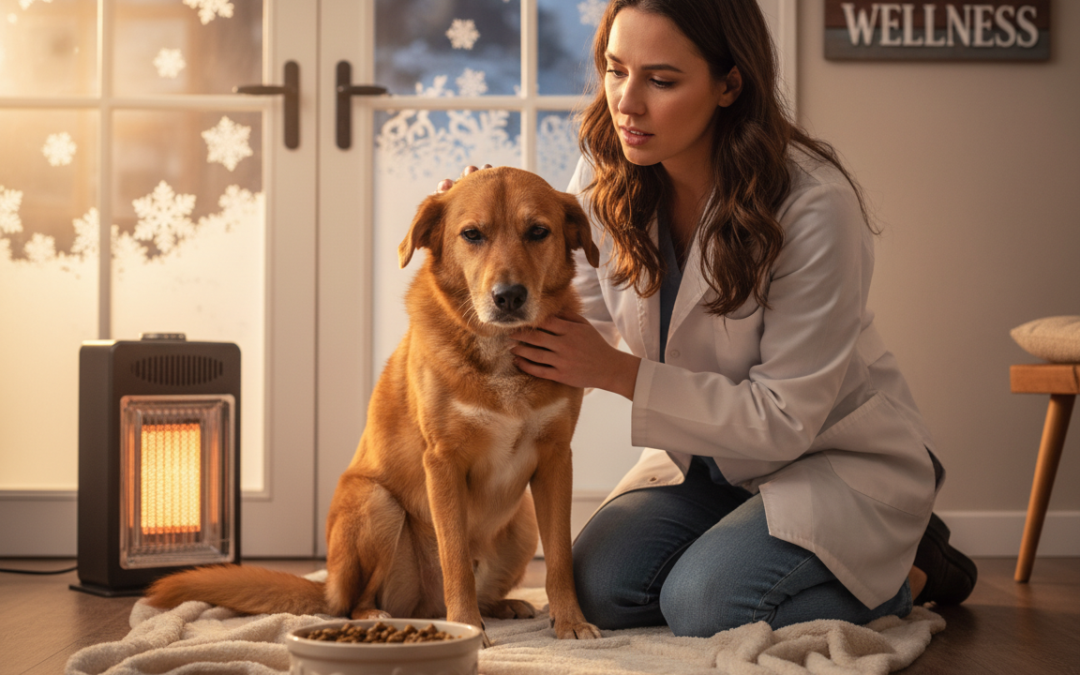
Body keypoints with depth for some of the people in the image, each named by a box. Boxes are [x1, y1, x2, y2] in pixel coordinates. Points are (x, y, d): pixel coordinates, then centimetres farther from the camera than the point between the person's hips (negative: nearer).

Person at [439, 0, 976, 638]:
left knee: (703, 602, -25)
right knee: (602, 586, -13)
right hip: (711, 454, 6)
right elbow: (572, 326, -7)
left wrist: (619, 372, -31)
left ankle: (907, 569, 3)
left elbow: (785, 417, -25)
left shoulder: (814, 204, -28)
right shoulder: (606, 179, -11)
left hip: (841, 456, -6)